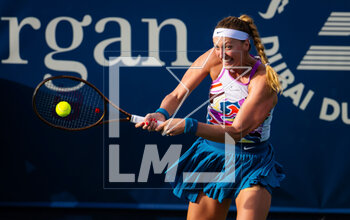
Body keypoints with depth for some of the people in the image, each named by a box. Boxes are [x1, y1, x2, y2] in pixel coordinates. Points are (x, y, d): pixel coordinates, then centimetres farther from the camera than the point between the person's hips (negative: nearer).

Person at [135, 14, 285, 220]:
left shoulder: (263, 79, -22)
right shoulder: (214, 59, -8)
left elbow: (236, 132, -27)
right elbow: (177, 95, -4)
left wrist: (188, 125, -35)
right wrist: (162, 114, -27)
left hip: (252, 163, -4)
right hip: (211, 155, 4)